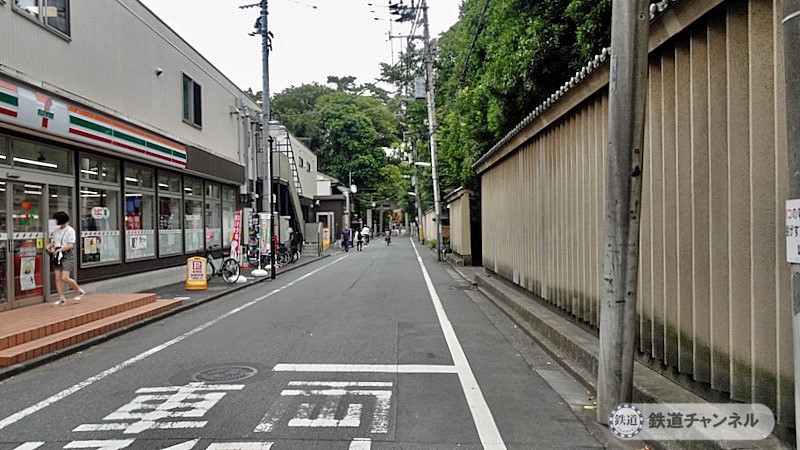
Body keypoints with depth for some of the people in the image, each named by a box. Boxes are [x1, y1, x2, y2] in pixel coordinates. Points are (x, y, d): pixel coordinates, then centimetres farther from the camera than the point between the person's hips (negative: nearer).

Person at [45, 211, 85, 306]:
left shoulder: (70, 230, -7)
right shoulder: (56, 231, 13)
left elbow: (71, 245, -13)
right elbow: (53, 242, 18)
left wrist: (59, 249, -22)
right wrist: (49, 246, -3)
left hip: (67, 256, -7)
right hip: (57, 256, 7)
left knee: (65, 278, -12)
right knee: (58, 278, 3)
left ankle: (80, 291, 8)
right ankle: (62, 299, 9)